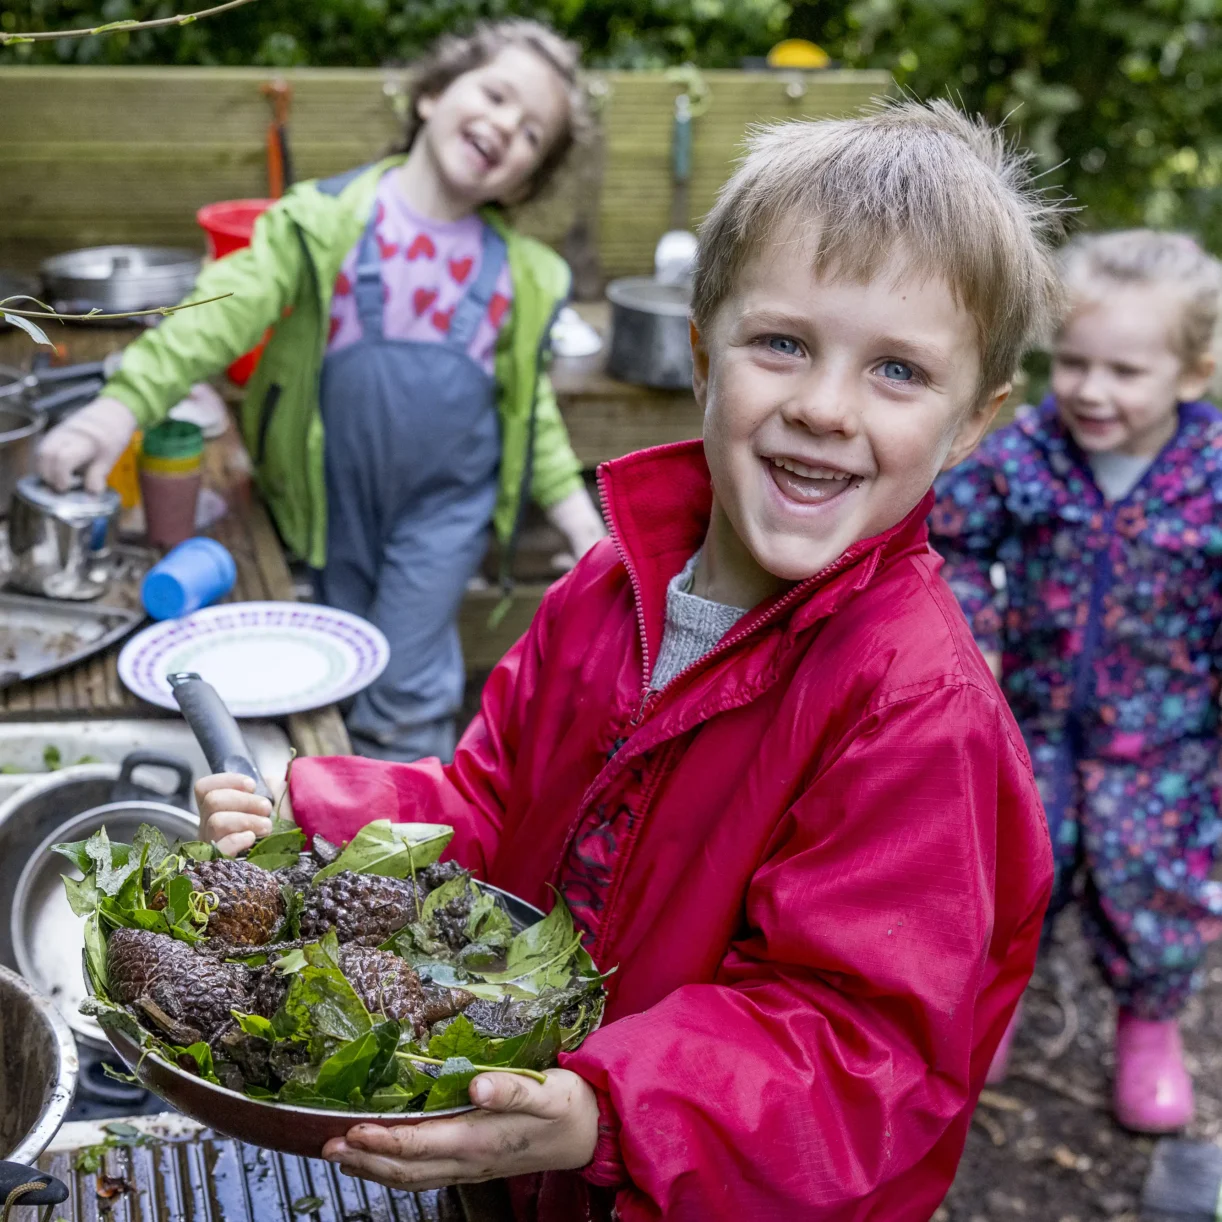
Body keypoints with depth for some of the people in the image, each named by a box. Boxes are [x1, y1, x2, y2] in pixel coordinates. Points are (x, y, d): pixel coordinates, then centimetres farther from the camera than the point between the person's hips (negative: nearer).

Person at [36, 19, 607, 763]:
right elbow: (230, 306, -21)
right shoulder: (329, 220, -9)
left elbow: (531, 401, 10)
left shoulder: (521, 272, 0)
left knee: (406, 694, 0)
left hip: (445, 502, 0)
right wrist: (126, 402, -34)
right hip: (336, 496, 0)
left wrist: (577, 512, 3)